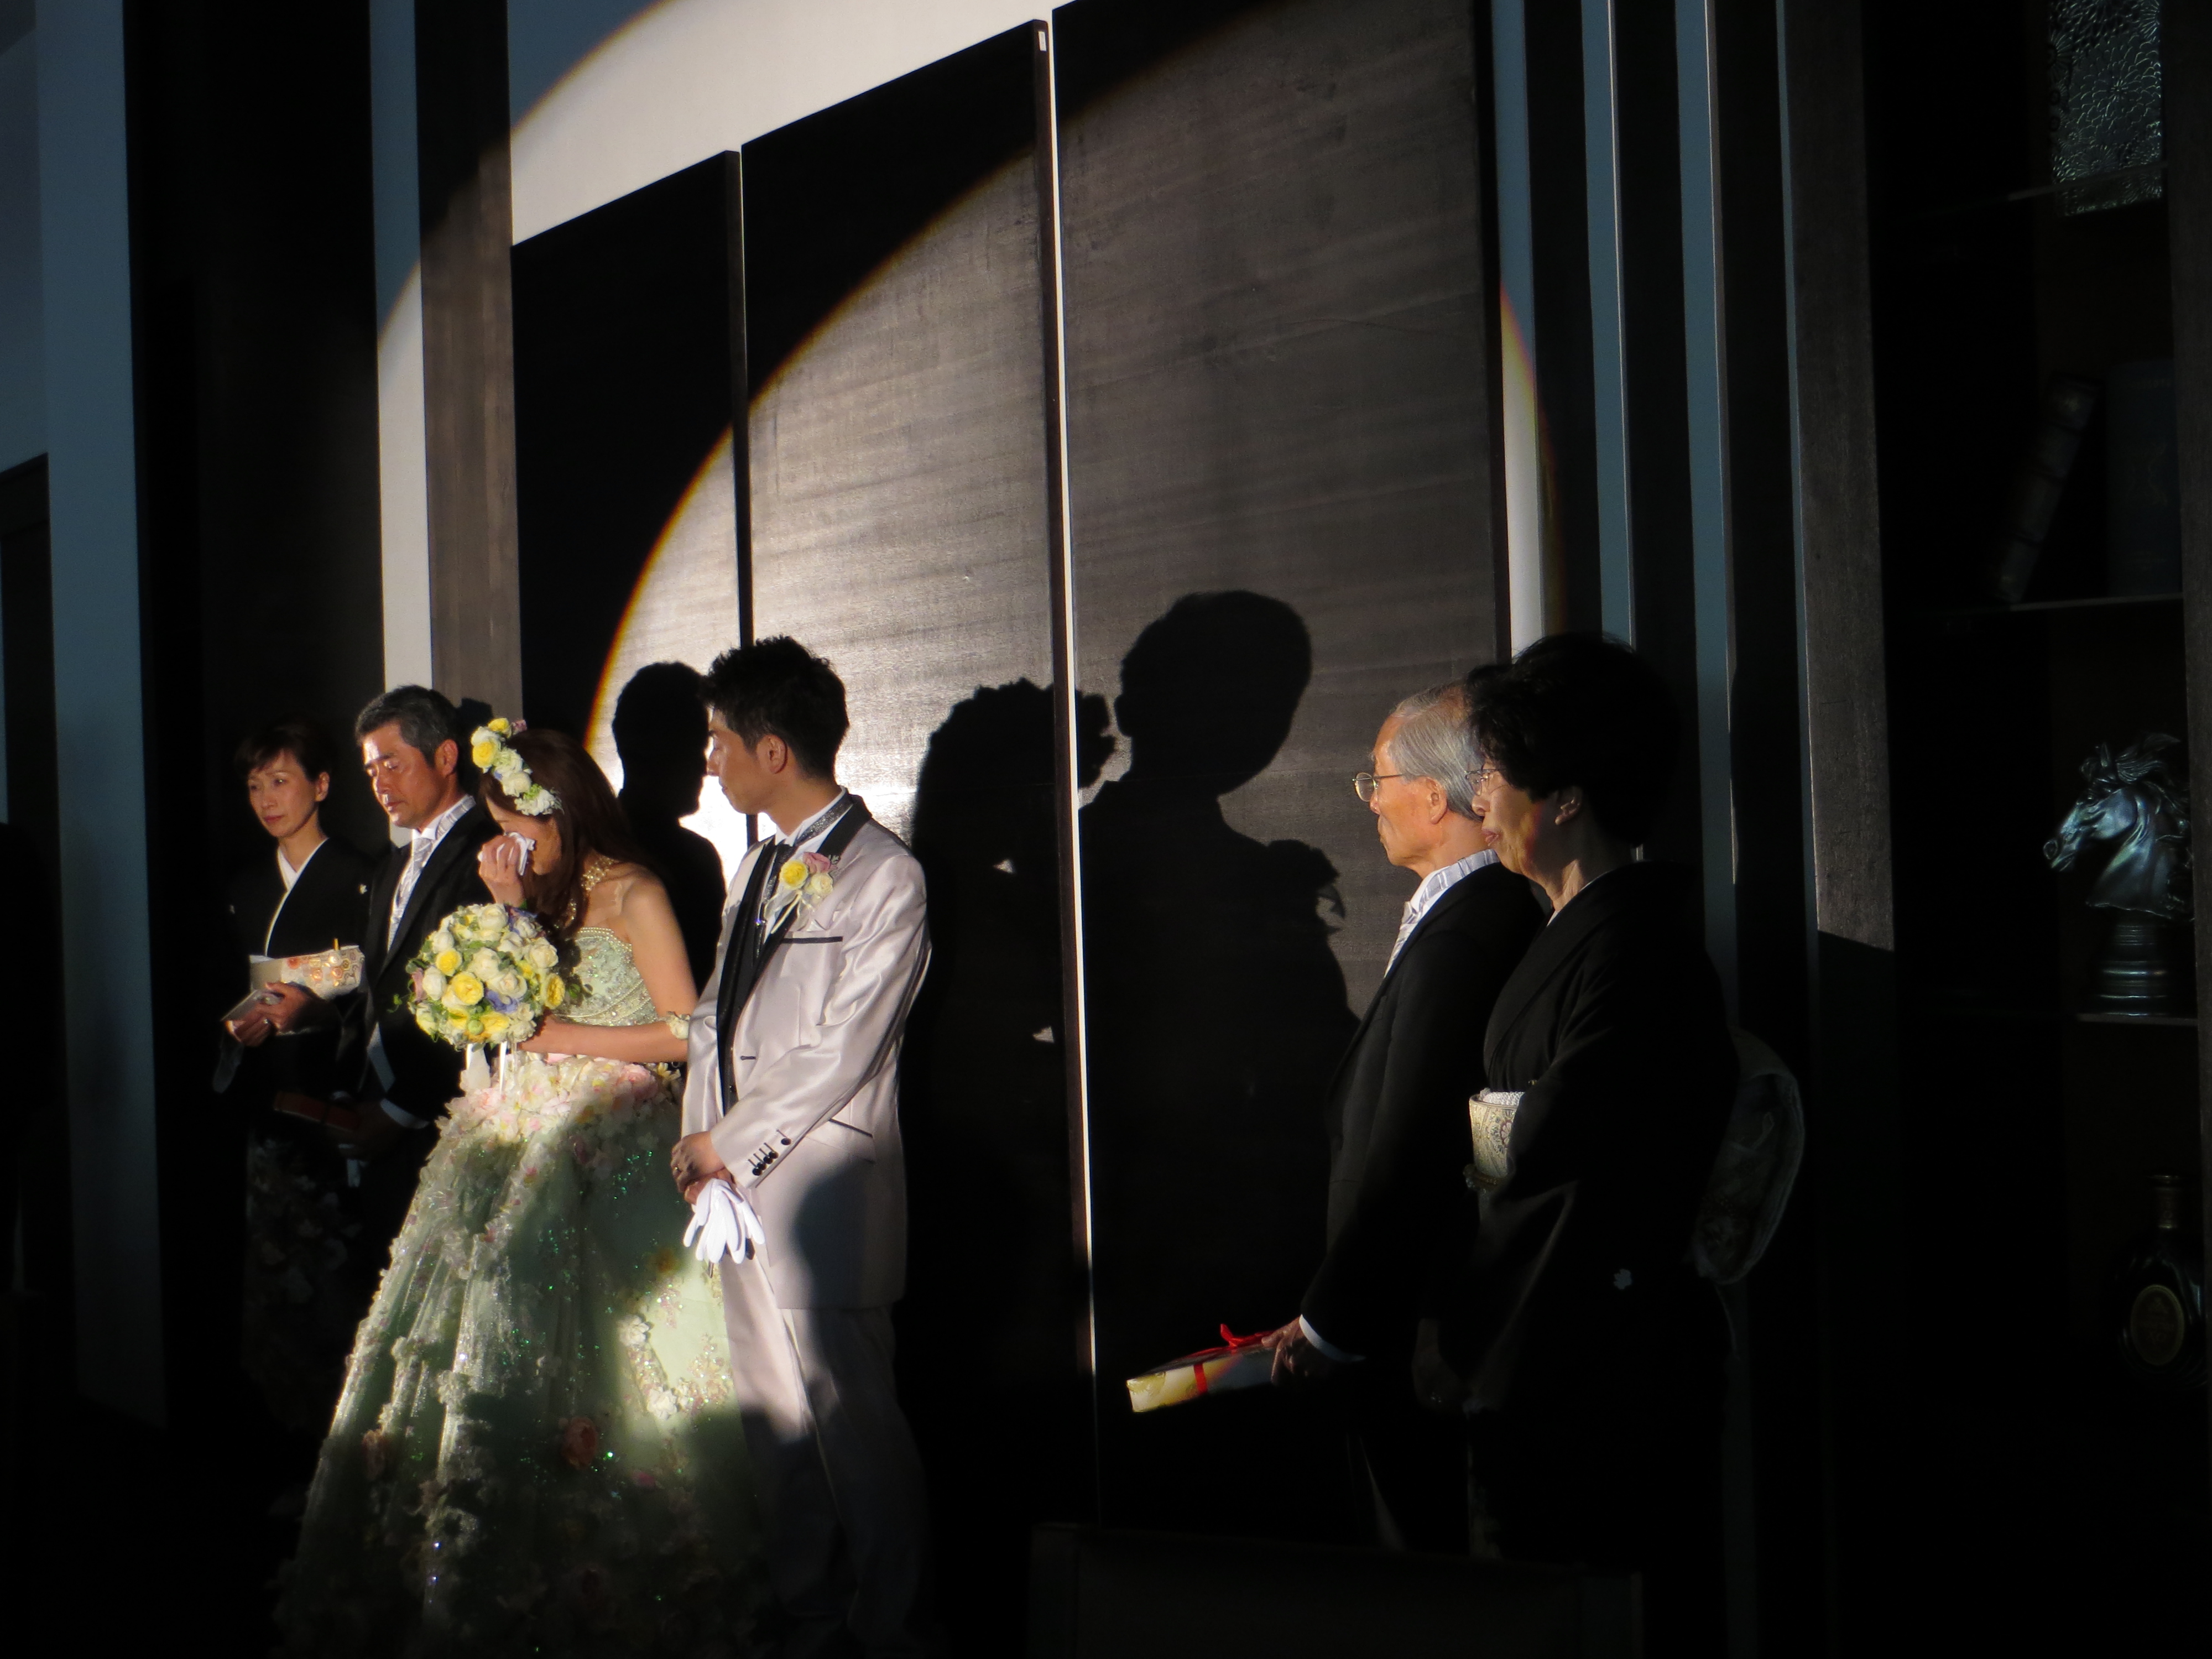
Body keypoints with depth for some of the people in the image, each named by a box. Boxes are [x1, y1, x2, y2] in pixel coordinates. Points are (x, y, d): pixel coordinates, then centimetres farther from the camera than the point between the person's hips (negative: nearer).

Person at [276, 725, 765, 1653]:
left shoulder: (633, 895, -5)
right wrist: (510, 912, 2)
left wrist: (566, 1038, -10)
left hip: (610, 1148, -7)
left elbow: (682, 1033, -7)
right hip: (525, 1138, 7)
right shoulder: (541, 890, 15)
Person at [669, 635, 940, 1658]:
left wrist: (728, 1144, -8)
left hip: (826, 1194, -8)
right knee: (774, 1419, 13)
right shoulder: (760, 864, 15)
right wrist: (697, 1141, 4)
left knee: (851, 1420, -2)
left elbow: (840, 1056, -14)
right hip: (737, 1186, 8)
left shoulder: (884, 875, -11)